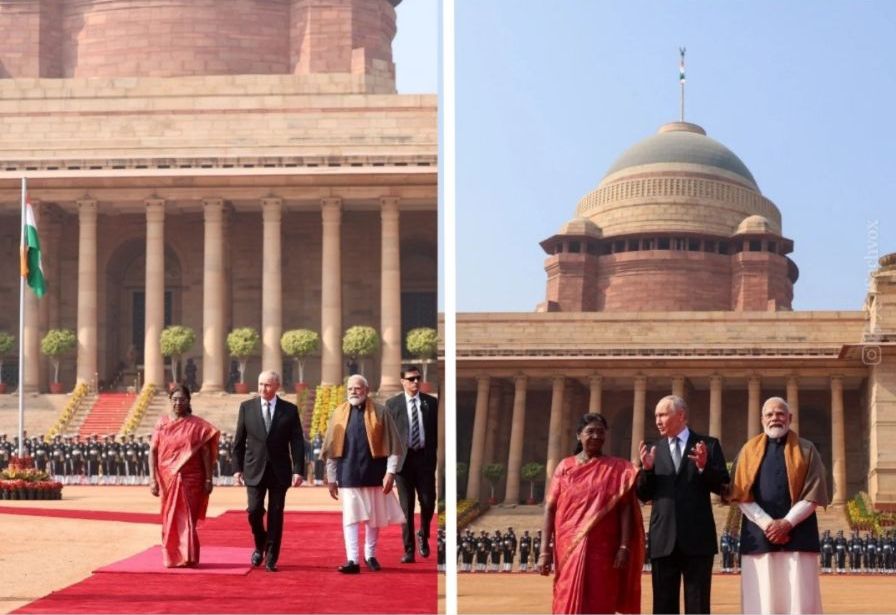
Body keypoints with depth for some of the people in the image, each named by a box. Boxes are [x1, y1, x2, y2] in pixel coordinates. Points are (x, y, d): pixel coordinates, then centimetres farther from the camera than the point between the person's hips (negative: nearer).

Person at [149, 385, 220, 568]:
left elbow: (206, 453, -2)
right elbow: (153, 451, 1)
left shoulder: (197, 425, -1)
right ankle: (171, 557, 16)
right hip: (168, 479, 2)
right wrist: (153, 479, -6)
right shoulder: (162, 423, 4)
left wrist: (208, 479, -8)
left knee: (187, 518, -2)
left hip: (191, 479, -2)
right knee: (170, 519, 7)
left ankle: (187, 556, 3)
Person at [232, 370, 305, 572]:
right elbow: (239, 441, 6)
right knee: (254, 510, -7)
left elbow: (297, 442, -1)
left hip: (279, 471, 0)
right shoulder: (247, 407, 4)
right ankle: (260, 546, 20)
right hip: (255, 470, 0)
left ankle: (271, 558, 11)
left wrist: (298, 470, -9)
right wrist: (237, 468, 1)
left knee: (276, 515, 2)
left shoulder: (290, 410, 1)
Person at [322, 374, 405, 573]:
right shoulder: (339, 414, 4)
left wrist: (390, 472, -10)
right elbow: (332, 449, 7)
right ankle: (352, 560, -6)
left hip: (374, 473, 0)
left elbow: (392, 446, -1)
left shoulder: (380, 413, -1)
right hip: (348, 475, 0)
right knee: (350, 517, -5)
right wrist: (331, 478, 5)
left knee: (374, 517, 10)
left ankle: (370, 555, 26)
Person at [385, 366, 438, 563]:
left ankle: (423, 536, 27)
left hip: (425, 458, 1)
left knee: (428, 502, -2)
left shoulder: (431, 402, 6)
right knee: (406, 507, 1)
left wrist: (434, 454, 0)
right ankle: (409, 550, 6)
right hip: (403, 459, -1)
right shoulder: (392, 404, 3)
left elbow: (437, 430, 8)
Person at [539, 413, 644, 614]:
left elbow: (625, 509, -1)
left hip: (603, 550, -1)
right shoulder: (565, 467, 7)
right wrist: (545, 549, -4)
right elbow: (550, 508, 4)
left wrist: (624, 547, -11)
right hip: (569, 549, 1)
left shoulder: (618, 469, 5)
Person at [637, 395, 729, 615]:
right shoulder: (654, 449, 11)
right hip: (663, 538, 3)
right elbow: (644, 495, 6)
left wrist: (704, 467, -20)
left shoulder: (708, 444, 4)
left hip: (697, 537, -3)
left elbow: (723, 486, -2)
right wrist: (647, 469, -11)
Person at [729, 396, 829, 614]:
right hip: (759, 535, 1)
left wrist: (787, 523, -12)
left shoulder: (806, 450, 9)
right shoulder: (750, 450, 11)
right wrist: (767, 523, -11)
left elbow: (813, 494, 0)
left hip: (797, 534, -1)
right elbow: (742, 494, 2)